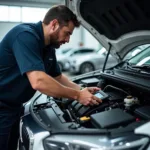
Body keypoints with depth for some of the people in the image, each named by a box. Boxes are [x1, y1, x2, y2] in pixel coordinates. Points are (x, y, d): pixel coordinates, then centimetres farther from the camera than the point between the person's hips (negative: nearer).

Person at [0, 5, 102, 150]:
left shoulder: (48, 46, 4)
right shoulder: (26, 36, -25)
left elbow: (57, 77, 16)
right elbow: (38, 81, -35)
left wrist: (81, 89, 3)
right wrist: (77, 95, -25)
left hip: (13, 106, 9)